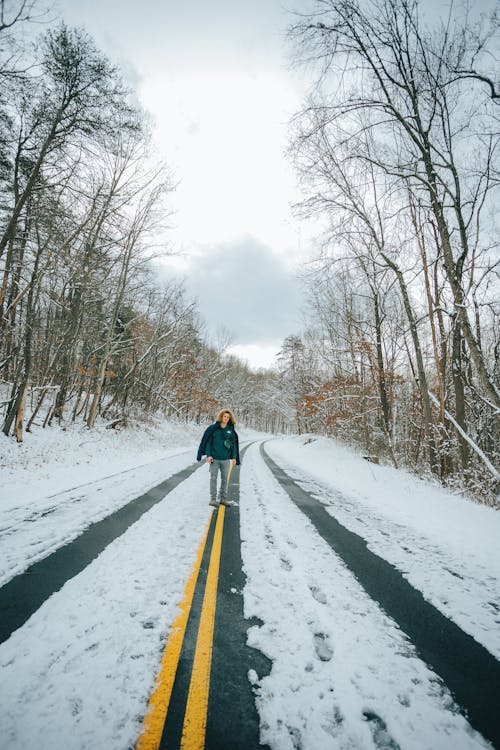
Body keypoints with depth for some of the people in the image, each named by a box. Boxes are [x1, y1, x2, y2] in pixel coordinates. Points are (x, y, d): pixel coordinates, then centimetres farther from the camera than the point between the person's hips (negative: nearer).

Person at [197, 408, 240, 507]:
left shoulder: (231, 430, 3)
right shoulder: (213, 428, -4)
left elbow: (234, 444, 7)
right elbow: (207, 442, -3)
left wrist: (234, 457, 2)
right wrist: (208, 455, -10)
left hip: (226, 459, 3)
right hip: (214, 458, -2)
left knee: (225, 479, 9)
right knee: (213, 478, 4)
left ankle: (223, 498, 21)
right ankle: (213, 499, 14)